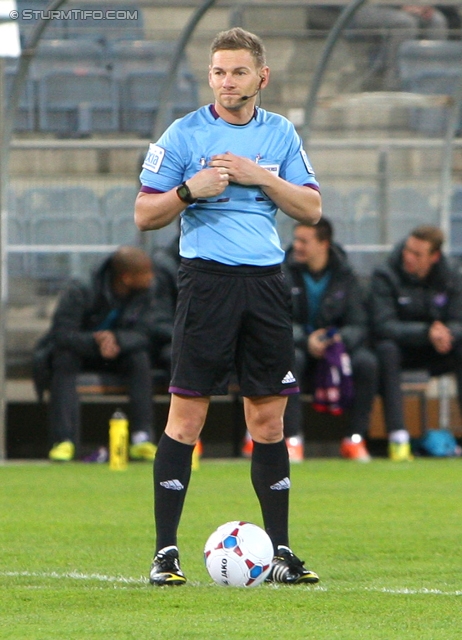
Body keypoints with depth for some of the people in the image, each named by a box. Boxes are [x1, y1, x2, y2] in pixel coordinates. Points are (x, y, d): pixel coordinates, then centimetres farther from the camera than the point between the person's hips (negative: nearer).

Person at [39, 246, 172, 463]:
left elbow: (144, 335, -20)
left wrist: (116, 339, -40)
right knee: (64, 358, -34)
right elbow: (61, 334, -30)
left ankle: (142, 437, -29)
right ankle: (63, 440, -37)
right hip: (80, 351, -3)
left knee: (140, 357, -26)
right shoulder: (80, 293, -25)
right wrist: (96, 342, -44)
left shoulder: (146, 294, -13)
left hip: (120, 354, 3)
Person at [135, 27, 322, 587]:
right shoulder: (185, 133, 1)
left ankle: (279, 550, 11)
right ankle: (165, 552, -2)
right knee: (186, 416, -6)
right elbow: (145, 215, 1)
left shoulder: (280, 134, 10)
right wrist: (189, 190, -16)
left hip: (266, 283, 3)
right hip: (206, 281, -3)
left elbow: (311, 209, 6)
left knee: (268, 418, 5)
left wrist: (259, 177, -7)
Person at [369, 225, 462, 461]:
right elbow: (383, 326, -23)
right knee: (386, 348, -37)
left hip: (434, 355, 3)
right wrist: (426, 332, -35)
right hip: (399, 349, -3)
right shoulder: (384, 276, -12)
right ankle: (397, 436, -42)